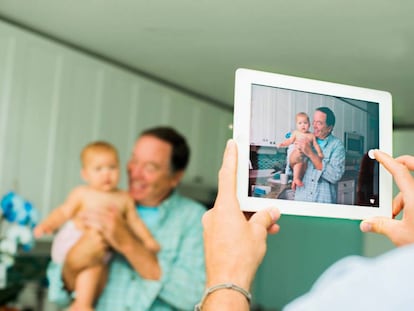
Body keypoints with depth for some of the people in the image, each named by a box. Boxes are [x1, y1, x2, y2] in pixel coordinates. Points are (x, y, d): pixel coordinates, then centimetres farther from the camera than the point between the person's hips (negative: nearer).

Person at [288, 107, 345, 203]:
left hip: (324, 202, -2)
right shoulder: (306, 140, 4)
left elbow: (336, 175, -19)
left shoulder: (337, 145, -5)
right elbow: (289, 172, 7)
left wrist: (311, 153, -20)